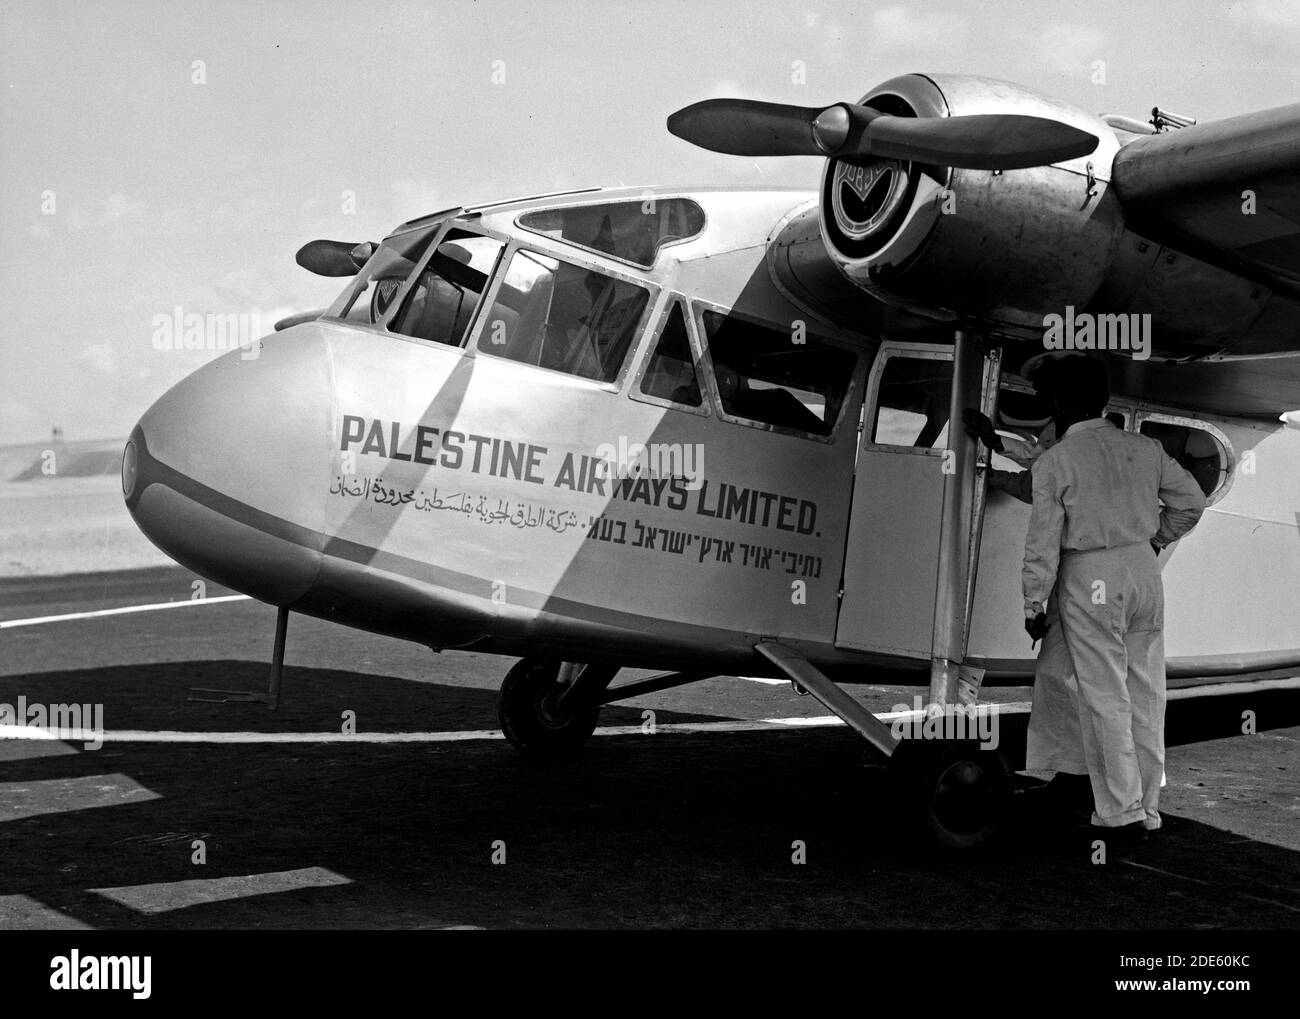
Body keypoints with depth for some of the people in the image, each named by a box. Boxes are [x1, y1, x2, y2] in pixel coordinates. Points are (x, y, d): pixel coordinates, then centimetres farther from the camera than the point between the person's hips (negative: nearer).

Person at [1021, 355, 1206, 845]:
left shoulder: (1053, 462, -10)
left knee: (1105, 698, 1)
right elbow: (1191, 501, 10)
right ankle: (1147, 809, 19)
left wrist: (1033, 603, -2)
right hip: (1143, 571, 5)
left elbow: (1043, 542, -10)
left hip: (1089, 582, -5)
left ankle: (1120, 812, 3)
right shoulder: (1144, 448, 4)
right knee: (1145, 693, 11)